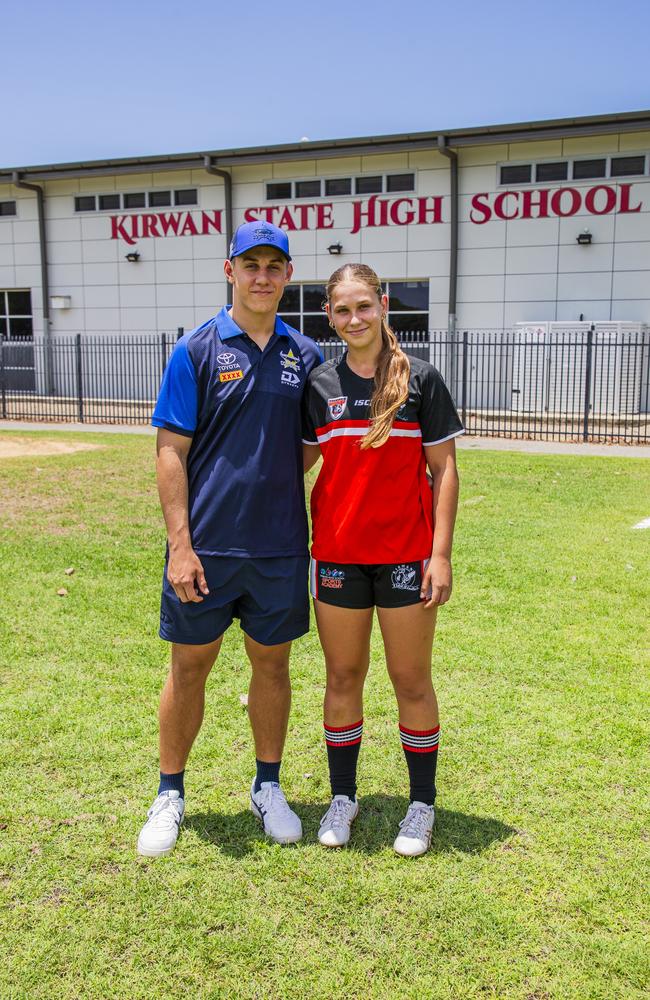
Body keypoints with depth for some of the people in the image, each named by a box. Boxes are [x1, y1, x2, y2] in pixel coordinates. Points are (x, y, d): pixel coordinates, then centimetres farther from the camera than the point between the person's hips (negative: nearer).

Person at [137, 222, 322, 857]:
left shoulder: (305, 355, 7)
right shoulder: (197, 349, -4)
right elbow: (171, 453, -7)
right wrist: (180, 545, -14)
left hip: (280, 547, 3)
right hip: (206, 545, -2)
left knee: (272, 662, 13)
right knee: (190, 666, 9)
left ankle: (267, 787, 31)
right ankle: (170, 793, 27)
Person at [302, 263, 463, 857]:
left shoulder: (420, 379, -3)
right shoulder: (319, 385, 4)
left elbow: (444, 470, -3)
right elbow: (300, 459, 13)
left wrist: (441, 554, -8)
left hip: (406, 555, -2)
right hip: (337, 554, 2)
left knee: (412, 681, 7)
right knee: (343, 677, 12)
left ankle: (422, 804, 25)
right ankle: (343, 797, 28)